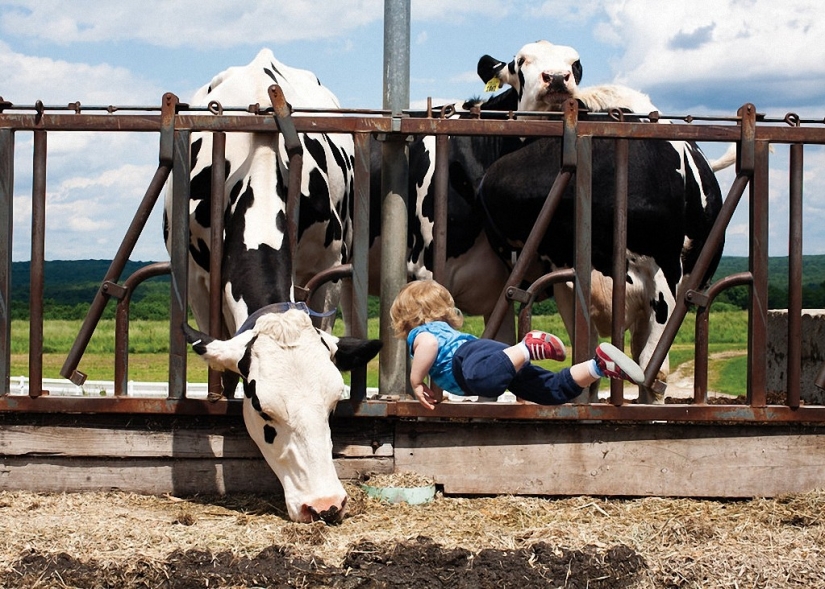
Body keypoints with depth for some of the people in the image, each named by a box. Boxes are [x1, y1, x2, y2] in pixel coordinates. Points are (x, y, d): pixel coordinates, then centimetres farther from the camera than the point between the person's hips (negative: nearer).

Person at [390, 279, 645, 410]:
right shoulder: (449, 330, 45)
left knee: (484, 378, -42)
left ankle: (529, 347, -50)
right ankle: (599, 365, -19)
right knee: (554, 390, -3)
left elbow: (430, 343, -7)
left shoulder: (418, 333, 17)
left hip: (474, 354, -8)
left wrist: (416, 382, -1)